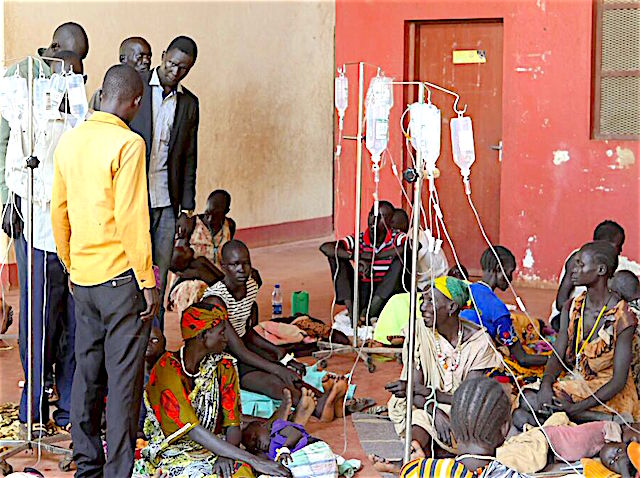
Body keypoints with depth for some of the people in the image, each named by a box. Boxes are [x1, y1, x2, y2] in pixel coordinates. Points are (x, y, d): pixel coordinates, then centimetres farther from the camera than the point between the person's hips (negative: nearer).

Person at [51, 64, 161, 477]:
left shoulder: (70, 140, 7)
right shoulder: (127, 143, -14)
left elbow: (59, 211, 13)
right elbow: (132, 218, -18)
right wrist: (148, 281, -13)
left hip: (83, 277, 7)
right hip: (121, 275, -7)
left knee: (87, 373, 14)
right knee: (124, 380, 0)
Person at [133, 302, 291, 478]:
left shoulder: (223, 366, 2)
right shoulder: (167, 369, -17)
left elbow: (233, 424, -2)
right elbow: (193, 430, -24)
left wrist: (226, 455, -26)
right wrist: (254, 460, -29)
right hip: (172, 449, -3)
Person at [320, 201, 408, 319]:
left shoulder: (396, 239, -6)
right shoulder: (358, 240, -2)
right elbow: (325, 247, -14)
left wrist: (373, 256, -28)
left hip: (386, 295, -2)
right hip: (363, 292, 2)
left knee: (401, 257, -23)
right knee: (336, 256, -9)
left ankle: (369, 311, -27)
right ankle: (351, 310, -22)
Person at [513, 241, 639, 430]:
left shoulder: (621, 318, -15)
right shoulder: (572, 308, 5)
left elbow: (619, 381, -17)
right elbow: (557, 356, 3)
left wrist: (577, 408, -26)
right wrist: (546, 383, -21)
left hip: (607, 394, -6)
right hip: (576, 384, 7)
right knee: (519, 414, -21)